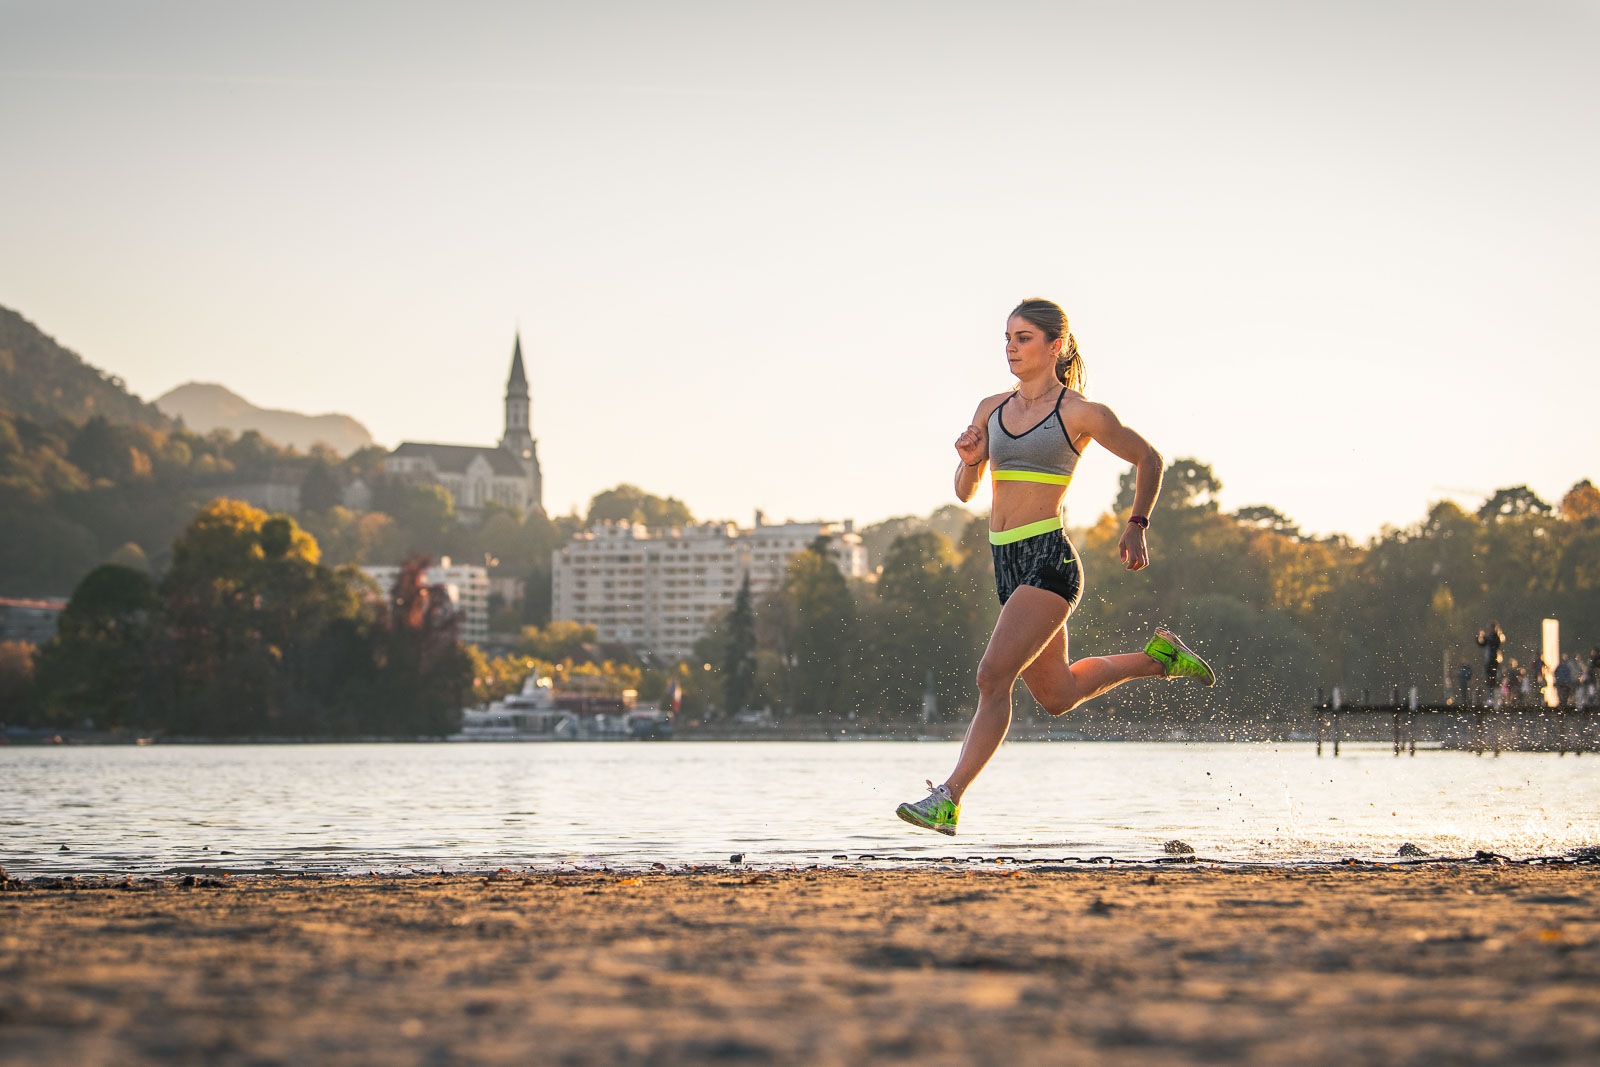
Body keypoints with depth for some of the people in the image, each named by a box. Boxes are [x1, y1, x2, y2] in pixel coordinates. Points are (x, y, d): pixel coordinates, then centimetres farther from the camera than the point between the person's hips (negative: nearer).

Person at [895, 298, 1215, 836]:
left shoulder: (1080, 413, -5)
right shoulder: (992, 409, 11)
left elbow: (1148, 458, 8)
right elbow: (965, 492, 16)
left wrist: (1137, 527, 4)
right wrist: (970, 460, -4)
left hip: (1050, 559, -8)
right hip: (1006, 560, 8)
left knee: (993, 675, -20)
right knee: (1056, 696, 20)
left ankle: (948, 798, -21)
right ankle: (1157, 656, 41)